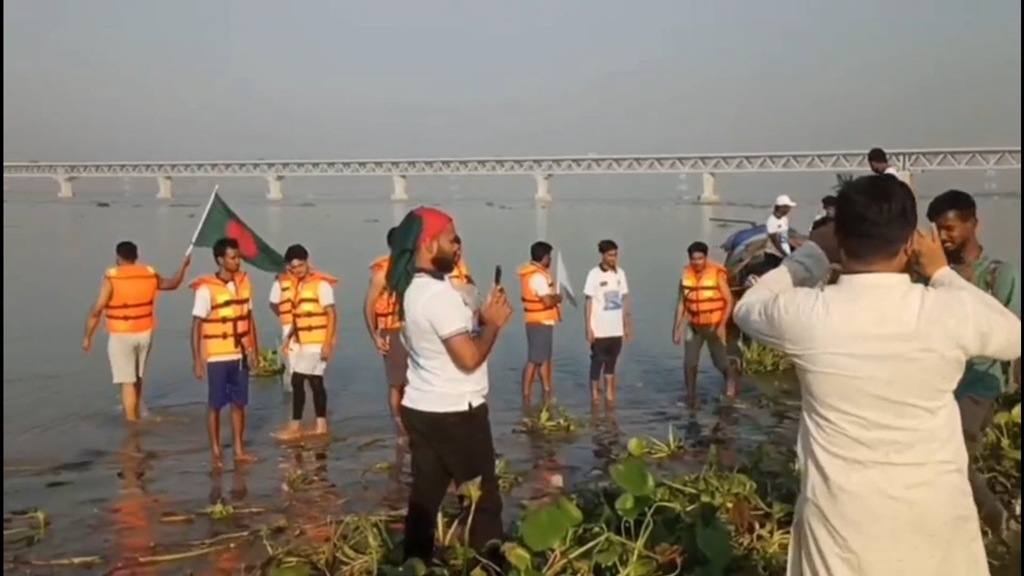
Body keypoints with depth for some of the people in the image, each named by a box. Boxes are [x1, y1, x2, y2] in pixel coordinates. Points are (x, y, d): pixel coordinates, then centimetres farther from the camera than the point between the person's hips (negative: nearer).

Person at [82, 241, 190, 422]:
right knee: (137, 377, 22)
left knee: (127, 382, -2)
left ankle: (132, 424, -1)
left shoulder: (111, 278, -12)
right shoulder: (149, 274, 2)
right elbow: (172, 284, 21)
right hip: (145, 334, 5)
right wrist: (184, 266, 33)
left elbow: (96, 310, -14)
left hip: (121, 336, -5)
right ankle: (136, 415, 34)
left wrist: (88, 336, -6)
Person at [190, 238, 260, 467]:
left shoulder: (244, 282, 3)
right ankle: (216, 452, 15)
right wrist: (197, 360, -13)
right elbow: (196, 326, -11)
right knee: (216, 405, 5)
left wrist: (255, 349, 9)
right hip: (217, 357, -5)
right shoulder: (206, 289, -13)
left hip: (240, 355, 5)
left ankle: (239, 450, 20)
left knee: (239, 404, 11)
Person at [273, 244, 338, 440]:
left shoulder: (321, 284, -12)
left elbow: (331, 314, -14)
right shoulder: (294, 285, 11)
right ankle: (321, 424, 17)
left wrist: (328, 343, -18)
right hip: (300, 341, 7)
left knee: (298, 380, -9)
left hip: (317, 342, -7)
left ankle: (295, 426, -1)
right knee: (315, 381, 11)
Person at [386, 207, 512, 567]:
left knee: (424, 498, 13)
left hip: (421, 409, 9)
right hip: (455, 413, -9)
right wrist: (493, 323, -10)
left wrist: (480, 317, 5)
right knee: (484, 500, 6)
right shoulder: (437, 292, -22)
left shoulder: (411, 288, 8)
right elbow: (469, 357, -25)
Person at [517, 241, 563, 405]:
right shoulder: (538, 276, -20)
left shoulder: (534, 273, 11)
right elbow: (548, 301, -26)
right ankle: (526, 396, 2)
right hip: (540, 322, -10)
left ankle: (547, 394, 24)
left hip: (542, 321, 10)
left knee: (545, 358, 16)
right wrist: (558, 298, -7)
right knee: (534, 360, -4)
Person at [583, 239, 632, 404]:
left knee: (611, 362, 11)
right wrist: (588, 328, -11)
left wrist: (628, 325, 8)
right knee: (597, 361, 4)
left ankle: (610, 395, 19)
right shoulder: (594, 274, -9)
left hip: (616, 329, 4)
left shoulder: (620, 273, 5)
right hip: (599, 329, -4)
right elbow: (588, 303, -8)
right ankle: (595, 395, 14)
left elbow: (625, 300, 9)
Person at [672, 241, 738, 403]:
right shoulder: (686, 275, -2)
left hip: (714, 326, -3)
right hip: (694, 326, 3)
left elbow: (729, 301, -10)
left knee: (720, 362, 5)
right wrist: (677, 328, 3)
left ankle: (731, 378, 37)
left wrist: (722, 325, -18)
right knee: (689, 362, -3)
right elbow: (682, 303, 5)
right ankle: (690, 395, 12)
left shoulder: (717, 274, -14)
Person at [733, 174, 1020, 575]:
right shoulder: (951, 312, -15)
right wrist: (942, 272, 13)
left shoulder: (807, 315, -16)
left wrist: (813, 253, 9)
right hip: (936, 515, 1)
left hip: (840, 518, -1)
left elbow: (748, 307, 7)